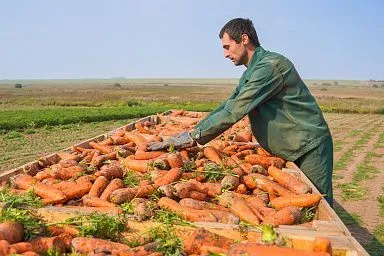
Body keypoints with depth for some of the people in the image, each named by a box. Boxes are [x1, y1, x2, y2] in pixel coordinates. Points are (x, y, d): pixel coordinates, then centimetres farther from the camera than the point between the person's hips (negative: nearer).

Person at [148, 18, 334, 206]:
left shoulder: (270, 65, -21)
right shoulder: (250, 73, 12)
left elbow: (235, 110, -27)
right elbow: (227, 106, 11)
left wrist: (193, 137, -23)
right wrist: (192, 131, 2)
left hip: (310, 148, -9)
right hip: (288, 151, 9)